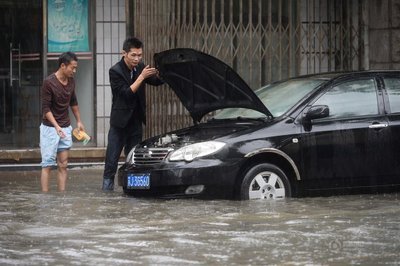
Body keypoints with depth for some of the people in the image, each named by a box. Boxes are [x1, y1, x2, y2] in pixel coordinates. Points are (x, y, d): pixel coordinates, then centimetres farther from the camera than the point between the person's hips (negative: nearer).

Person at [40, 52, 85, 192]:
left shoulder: (71, 81, 3)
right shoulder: (49, 83, -16)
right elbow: (46, 108, -17)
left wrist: (79, 121, 23)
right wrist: (56, 126, -27)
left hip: (66, 128, 6)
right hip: (50, 128, -6)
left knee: (63, 165, 4)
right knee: (47, 165, -6)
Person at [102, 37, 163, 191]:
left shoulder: (139, 67, 2)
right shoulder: (115, 71, -15)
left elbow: (156, 81, 9)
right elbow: (127, 93, -21)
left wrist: (160, 74, -14)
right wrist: (142, 77, -27)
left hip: (136, 120, 5)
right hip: (120, 119, -5)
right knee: (113, 154, -2)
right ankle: (108, 181, 4)